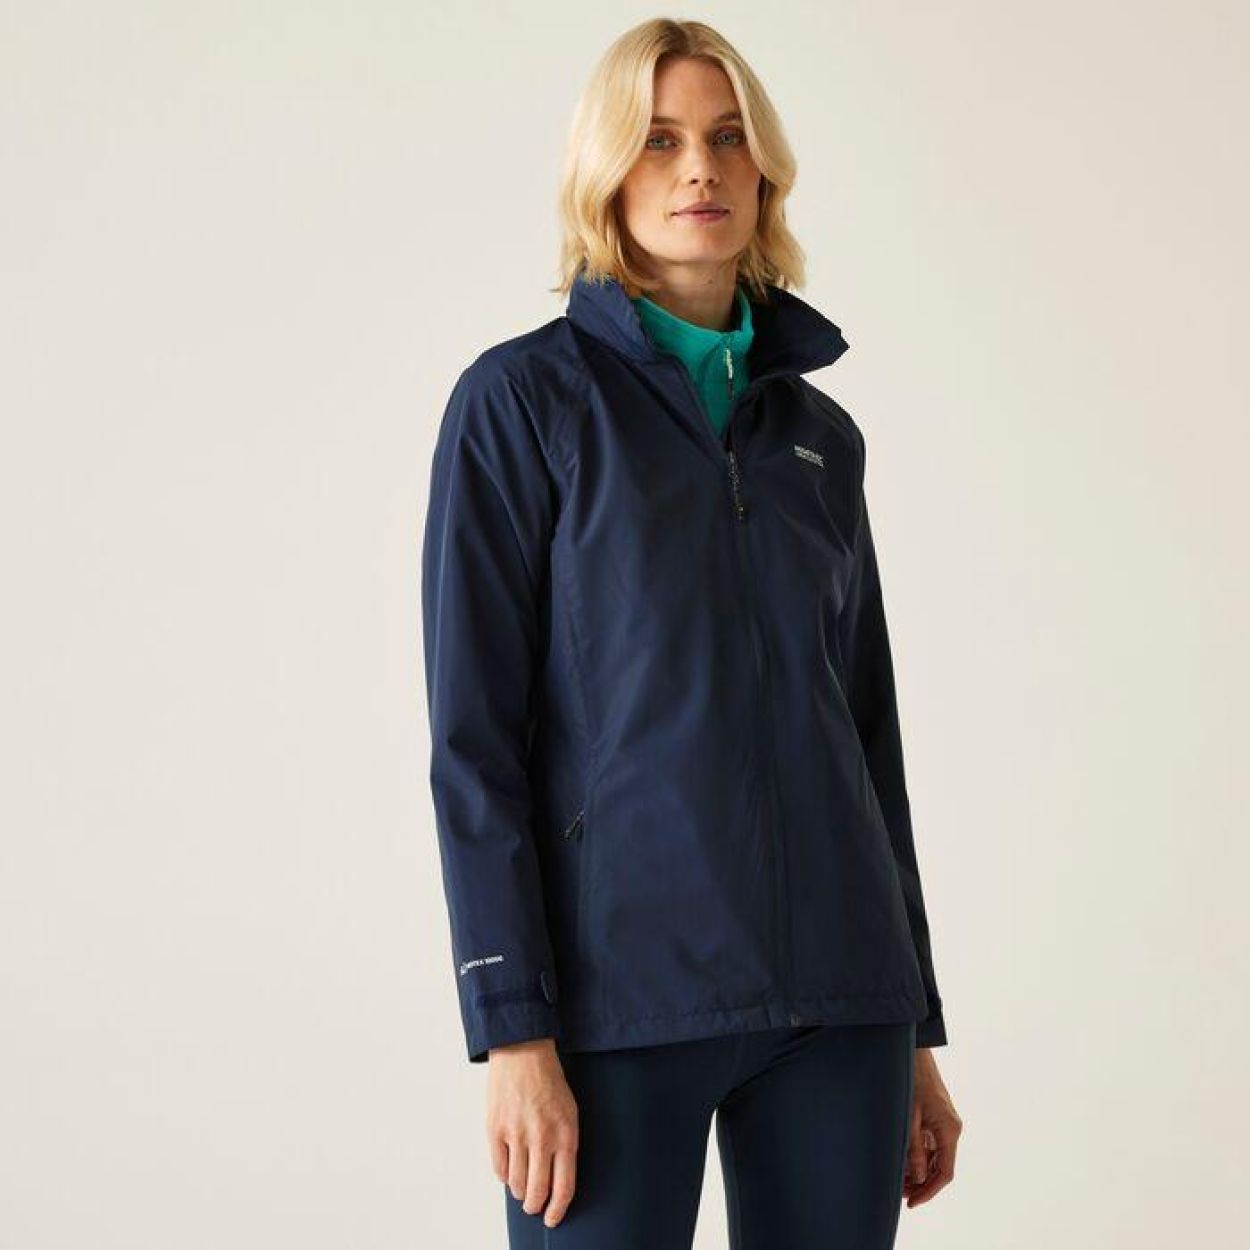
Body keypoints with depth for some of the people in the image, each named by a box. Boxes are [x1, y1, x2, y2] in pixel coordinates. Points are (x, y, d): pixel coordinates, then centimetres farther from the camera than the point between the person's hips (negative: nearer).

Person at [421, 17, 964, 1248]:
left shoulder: (820, 432, 12)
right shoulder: (522, 398, -2)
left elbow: (867, 730, 15)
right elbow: (473, 734, -7)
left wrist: (916, 1028, 14)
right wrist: (513, 1031, -14)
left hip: (834, 985, 5)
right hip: (618, 978, -4)